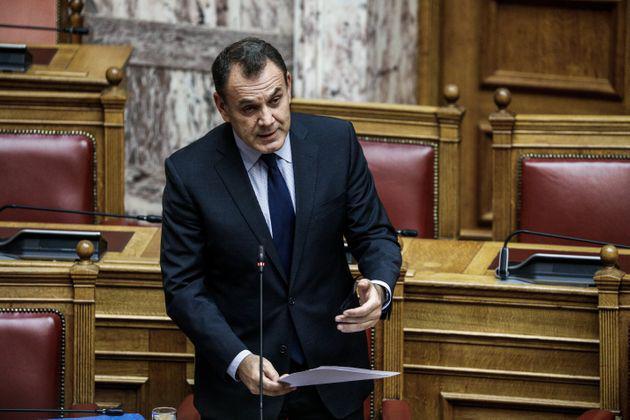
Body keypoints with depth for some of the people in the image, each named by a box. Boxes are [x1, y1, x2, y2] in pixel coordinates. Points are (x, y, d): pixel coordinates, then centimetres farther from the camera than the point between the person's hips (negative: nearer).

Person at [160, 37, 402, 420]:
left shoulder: (336, 141, -8)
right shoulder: (189, 172, -14)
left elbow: (375, 235, 0)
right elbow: (184, 287, -12)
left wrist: (379, 287, -23)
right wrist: (239, 360, -25)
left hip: (332, 368, 2)